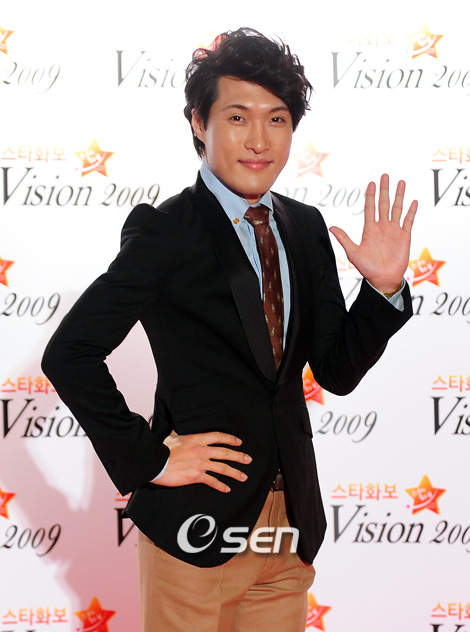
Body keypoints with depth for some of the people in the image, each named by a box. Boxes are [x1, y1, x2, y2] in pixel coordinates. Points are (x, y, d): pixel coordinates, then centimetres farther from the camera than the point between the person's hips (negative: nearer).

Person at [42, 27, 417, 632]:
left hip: (293, 518, 6)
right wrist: (145, 461, -15)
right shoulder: (166, 231, -12)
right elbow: (68, 354, -15)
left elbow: (337, 370, 7)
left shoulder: (305, 228, 6)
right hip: (200, 515, -5)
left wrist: (384, 286, -8)